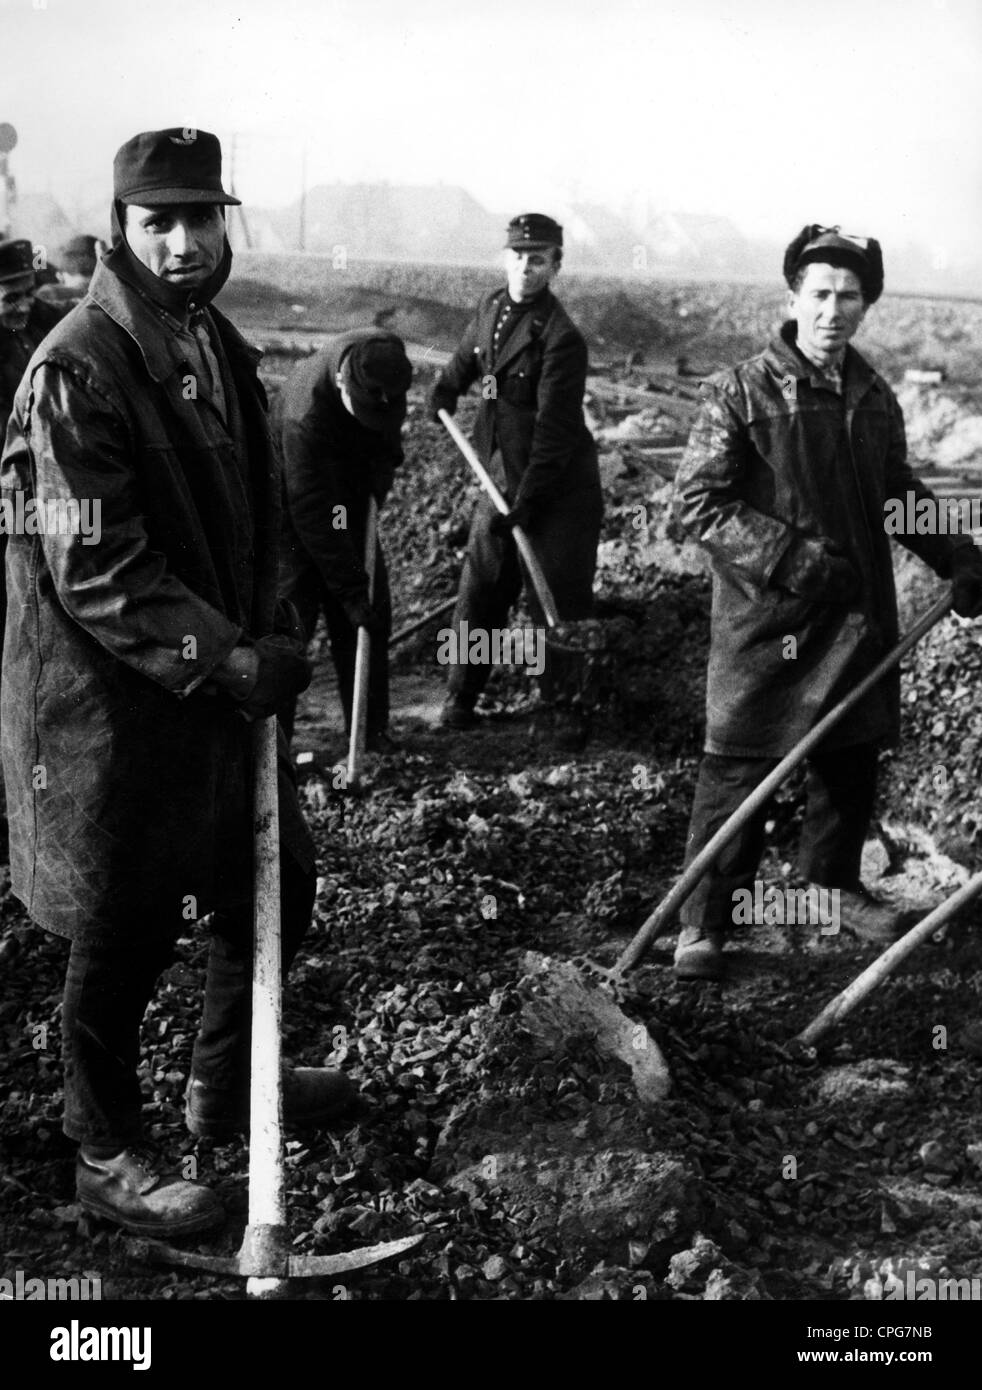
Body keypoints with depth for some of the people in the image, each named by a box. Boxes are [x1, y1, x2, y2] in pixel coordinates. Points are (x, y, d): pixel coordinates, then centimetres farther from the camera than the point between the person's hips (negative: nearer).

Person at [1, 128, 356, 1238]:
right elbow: (93, 571, -22)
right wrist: (230, 659, -23)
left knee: (275, 886, 18)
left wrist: (265, 635, 4)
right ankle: (108, 1156, 26)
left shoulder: (218, 345, 9)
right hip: (111, 704, -8)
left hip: (219, 682, 9)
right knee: (125, 936, 5)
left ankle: (225, 1088, 41)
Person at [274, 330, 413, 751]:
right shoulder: (304, 415, -38)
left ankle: (371, 728, 19)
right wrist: (352, 592, -31)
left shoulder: (384, 355, -19)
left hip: (353, 497, 7)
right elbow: (313, 516, -34)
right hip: (295, 514, -6)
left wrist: (385, 461, -9)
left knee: (373, 613, 7)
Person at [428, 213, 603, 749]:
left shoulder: (561, 337, -19)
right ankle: (460, 697, 21)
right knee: (480, 591, 9)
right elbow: (467, 356, 29)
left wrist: (524, 504, -22)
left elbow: (554, 429, -21)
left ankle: (566, 708, 13)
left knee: (556, 599, -2)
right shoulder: (491, 308, 4)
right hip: (501, 481, 6)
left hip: (559, 491, -6)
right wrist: (446, 388, 11)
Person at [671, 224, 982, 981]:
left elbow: (900, 492, 20)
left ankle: (836, 884, 36)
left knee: (852, 758, 16)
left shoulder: (875, 398, 8)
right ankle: (705, 920, 9)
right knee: (739, 770, -1)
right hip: (766, 620, -6)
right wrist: (790, 558, -20)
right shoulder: (740, 392, -10)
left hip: (860, 613, 6)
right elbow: (697, 501, -13)